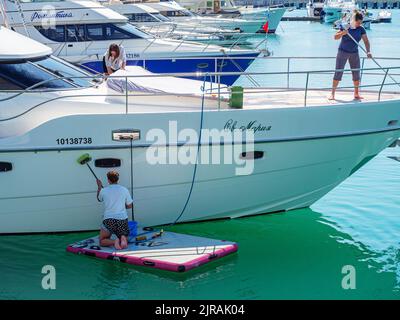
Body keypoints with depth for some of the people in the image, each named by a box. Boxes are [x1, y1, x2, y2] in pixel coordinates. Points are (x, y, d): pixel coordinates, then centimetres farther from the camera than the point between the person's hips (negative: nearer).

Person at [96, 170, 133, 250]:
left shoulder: (103, 190, 1)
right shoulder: (124, 190, 4)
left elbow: (99, 199, 24)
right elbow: (130, 206, 13)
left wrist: (99, 187, 36)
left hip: (108, 219, -2)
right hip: (122, 219, 2)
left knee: (102, 241, 13)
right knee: (125, 240, 21)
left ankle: (114, 241, -18)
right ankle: (123, 238, -15)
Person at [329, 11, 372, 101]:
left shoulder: (361, 29, -3)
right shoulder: (345, 26, -11)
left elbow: (366, 41, -5)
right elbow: (335, 37, -11)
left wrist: (368, 51, -19)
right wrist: (343, 33, -30)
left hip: (354, 53, 3)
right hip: (343, 52, -3)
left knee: (356, 73, 4)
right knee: (338, 72, -6)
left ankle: (356, 94, 16)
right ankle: (332, 94, -3)